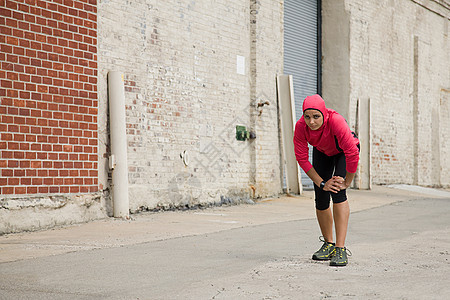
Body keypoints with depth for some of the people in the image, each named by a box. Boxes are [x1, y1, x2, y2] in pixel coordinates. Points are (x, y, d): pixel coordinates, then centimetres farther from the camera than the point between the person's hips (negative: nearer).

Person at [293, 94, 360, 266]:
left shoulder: (336, 122, -41)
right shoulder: (300, 127, -29)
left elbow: (353, 154, -36)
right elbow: (302, 158, -20)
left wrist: (347, 182, -25)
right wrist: (322, 183, -21)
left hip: (344, 151, -4)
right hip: (322, 153, 4)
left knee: (337, 192, -24)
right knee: (321, 199, -1)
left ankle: (340, 249, -23)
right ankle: (328, 244, 22)